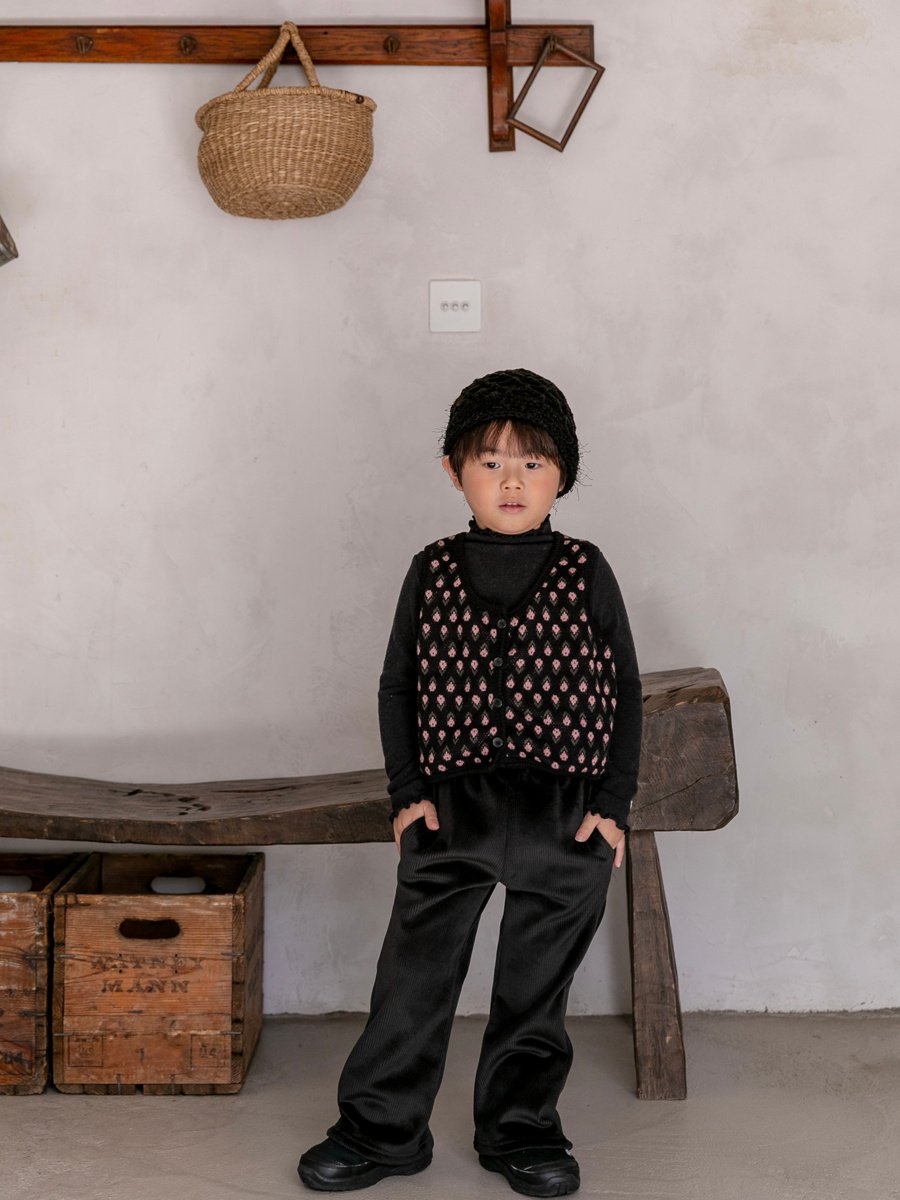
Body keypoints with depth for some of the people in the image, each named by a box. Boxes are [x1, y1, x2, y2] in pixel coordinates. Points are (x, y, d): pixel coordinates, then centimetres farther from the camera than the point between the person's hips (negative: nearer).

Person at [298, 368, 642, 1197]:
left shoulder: (586, 574, -1)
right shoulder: (433, 573, 2)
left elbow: (624, 691, 2)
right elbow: (398, 686, 7)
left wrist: (613, 803, -3)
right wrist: (407, 791, -1)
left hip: (567, 819, 0)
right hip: (451, 811, 1)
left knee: (536, 987, 12)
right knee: (415, 974, 6)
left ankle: (521, 1128, 28)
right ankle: (381, 1128, 21)